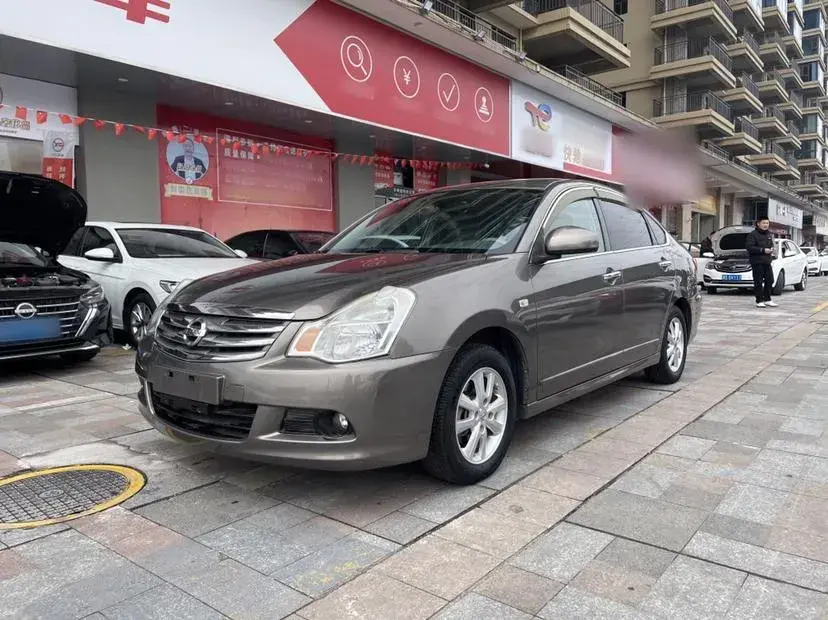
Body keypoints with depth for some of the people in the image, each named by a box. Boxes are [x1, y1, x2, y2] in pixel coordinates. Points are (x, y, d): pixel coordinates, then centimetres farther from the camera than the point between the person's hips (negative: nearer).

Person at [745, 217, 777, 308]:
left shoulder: (769, 234, 18)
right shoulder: (752, 234, -7)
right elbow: (749, 247, -16)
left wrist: (771, 250, 8)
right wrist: (763, 250, -19)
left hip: (767, 262, 7)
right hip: (757, 262, -7)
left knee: (769, 280, 8)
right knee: (758, 282, -5)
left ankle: (767, 299, 19)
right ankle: (759, 301, 1)